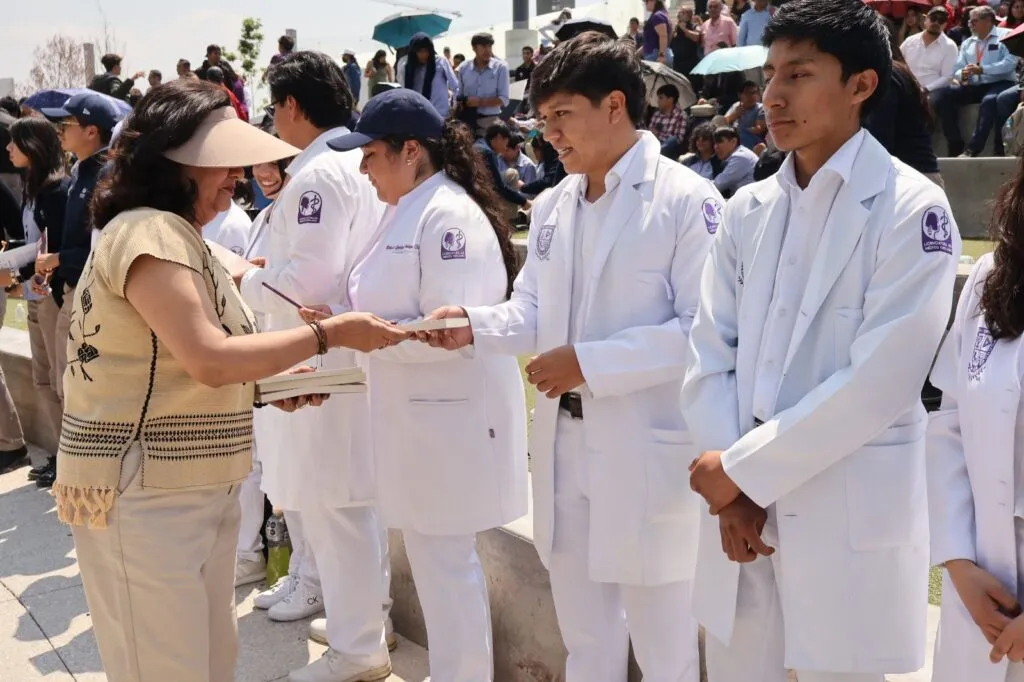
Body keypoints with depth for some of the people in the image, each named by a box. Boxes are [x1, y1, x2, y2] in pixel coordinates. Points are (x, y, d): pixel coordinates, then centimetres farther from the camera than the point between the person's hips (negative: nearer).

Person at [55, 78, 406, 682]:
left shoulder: (182, 238, 15)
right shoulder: (149, 233, -17)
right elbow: (210, 360, -25)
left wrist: (270, 386, 4)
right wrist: (329, 334, -19)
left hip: (198, 489, 9)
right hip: (145, 497, -9)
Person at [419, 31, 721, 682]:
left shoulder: (688, 200, -12)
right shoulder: (552, 207, 11)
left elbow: (702, 328, -18)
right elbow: (534, 314, 13)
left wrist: (590, 362, -21)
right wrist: (474, 325, -7)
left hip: (649, 450, -7)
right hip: (565, 445, 7)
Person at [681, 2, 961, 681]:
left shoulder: (911, 209, -10)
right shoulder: (748, 209, 7)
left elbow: (879, 380, -17)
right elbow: (710, 354, 3)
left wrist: (743, 467, -13)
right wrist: (731, 489, -9)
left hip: (851, 519, -5)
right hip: (741, 502, 5)